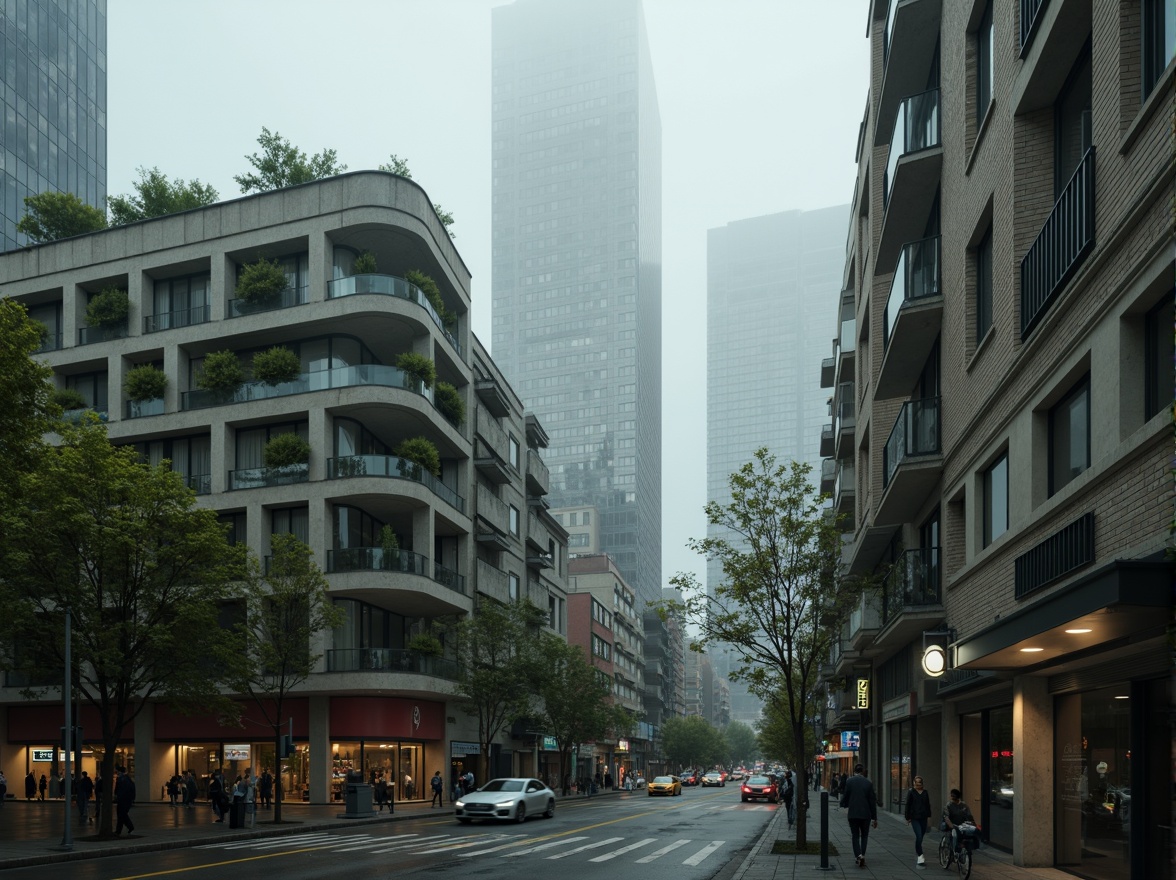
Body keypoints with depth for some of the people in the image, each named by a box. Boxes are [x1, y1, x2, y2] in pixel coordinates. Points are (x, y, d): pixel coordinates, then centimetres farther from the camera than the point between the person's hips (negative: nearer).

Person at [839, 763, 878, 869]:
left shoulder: (849, 781, -6)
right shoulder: (868, 783, -2)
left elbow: (845, 796, -2)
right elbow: (872, 802, 0)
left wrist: (845, 806, 21)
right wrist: (874, 818, 5)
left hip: (852, 814, -1)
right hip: (865, 814, 1)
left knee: (855, 836, 8)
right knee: (864, 835, 17)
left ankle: (858, 855, -11)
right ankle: (862, 855, 7)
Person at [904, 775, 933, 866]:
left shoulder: (925, 792, 9)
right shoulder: (911, 792, -1)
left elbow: (928, 805, 14)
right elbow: (908, 806, 0)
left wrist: (929, 816, 9)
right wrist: (908, 818, -3)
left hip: (923, 818, 4)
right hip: (915, 818, -4)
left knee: (920, 837, 12)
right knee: (919, 836, -15)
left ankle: (917, 854, 28)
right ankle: (920, 856, -14)